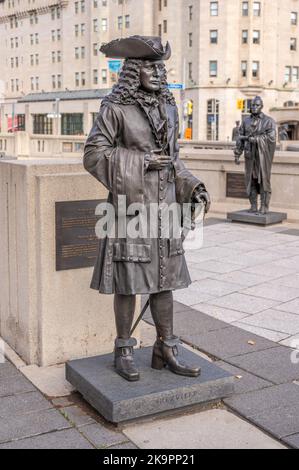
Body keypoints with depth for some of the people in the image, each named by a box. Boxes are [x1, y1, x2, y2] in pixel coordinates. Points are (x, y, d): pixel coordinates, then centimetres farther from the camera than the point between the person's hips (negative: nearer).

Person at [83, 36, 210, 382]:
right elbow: (93, 154, -9)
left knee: (164, 278, 8)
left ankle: (165, 350, 19)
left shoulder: (168, 108, 11)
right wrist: (140, 161, -16)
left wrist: (194, 187, 2)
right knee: (128, 281, 1)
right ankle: (124, 352, 16)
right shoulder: (115, 108, -6)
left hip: (164, 204, 6)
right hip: (130, 203, -6)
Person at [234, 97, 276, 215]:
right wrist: (237, 154, 6)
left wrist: (254, 138, -15)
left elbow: (271, 137, -12)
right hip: (250, 155, 4)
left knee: (263, 179, -4)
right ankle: (253, 206, 10)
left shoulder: (269, 121, 1)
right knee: (251, 180, 3)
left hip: (263, 155, -3)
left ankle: (264, 207, 0)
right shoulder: (246, 121, 13)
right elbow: (240, 139, 12)